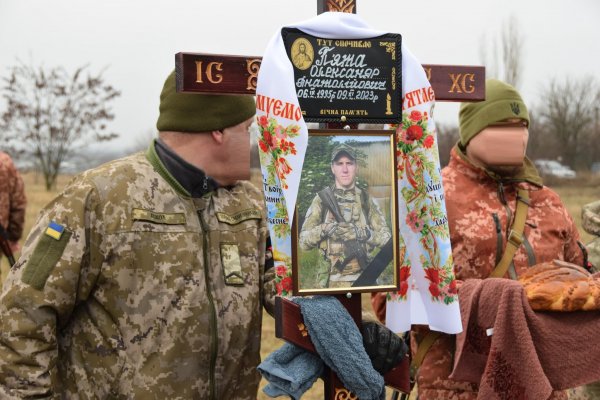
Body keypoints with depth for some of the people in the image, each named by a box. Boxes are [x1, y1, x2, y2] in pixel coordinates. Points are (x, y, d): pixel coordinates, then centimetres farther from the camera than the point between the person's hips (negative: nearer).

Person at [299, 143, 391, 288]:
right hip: (330, 281, -1)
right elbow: (303, 242, -2)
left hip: (362, 279, 1)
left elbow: (386, 238, 1)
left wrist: (361, 233, -17)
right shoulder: (321, 199, 0)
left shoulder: (366, 199, 4)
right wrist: (323, 229, -20)